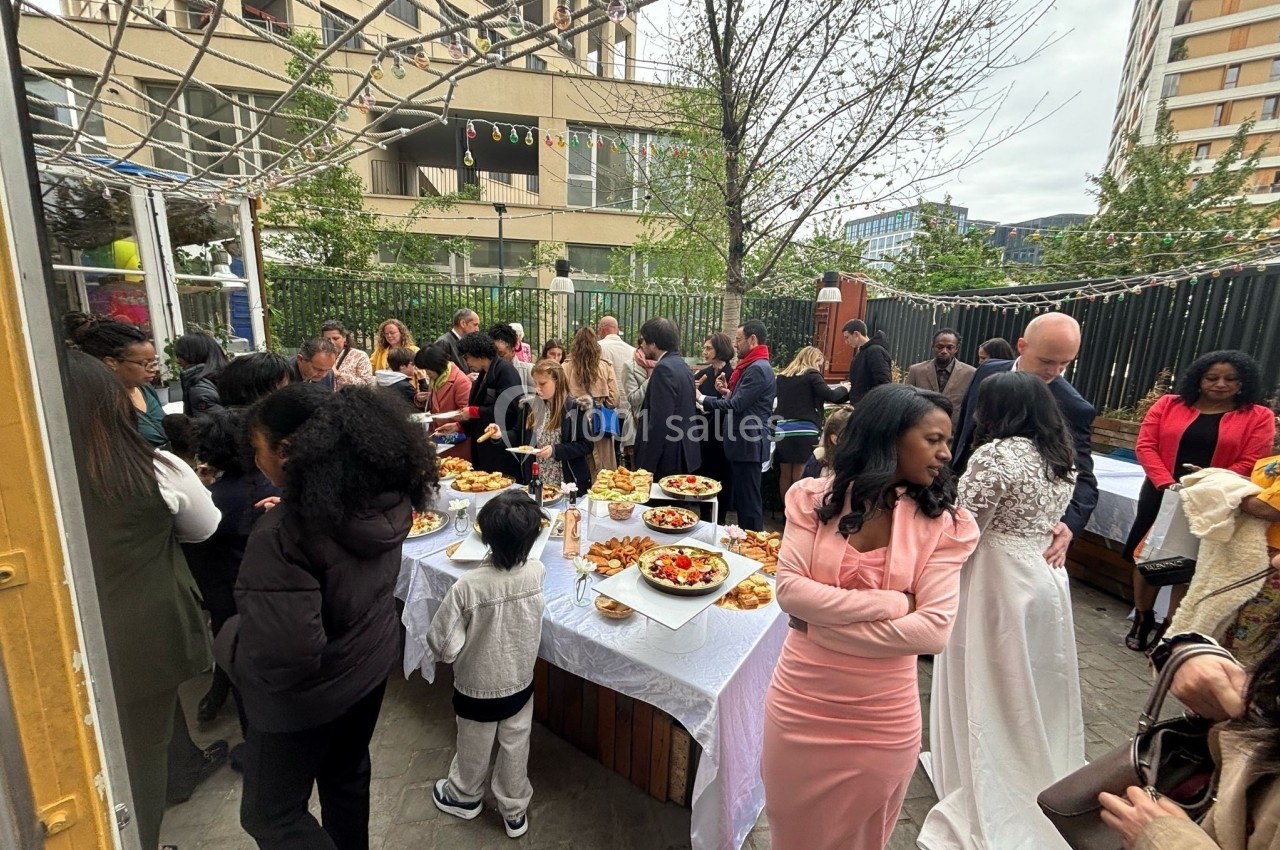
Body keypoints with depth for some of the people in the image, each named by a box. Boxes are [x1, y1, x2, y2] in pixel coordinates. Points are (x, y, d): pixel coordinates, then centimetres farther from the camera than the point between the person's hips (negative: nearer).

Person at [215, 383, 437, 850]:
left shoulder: (283, 534, -33)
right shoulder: (383, 499, -12)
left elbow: (284, 651, -32)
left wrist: (231, 638, -12)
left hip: (306, 693, -6)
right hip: (371, 661, 7)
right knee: (348, 771, 29)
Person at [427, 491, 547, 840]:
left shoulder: (468, 586, -33)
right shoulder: (537, 572, -22)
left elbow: (444, 645, -22)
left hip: (476, 688, -2)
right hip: (520, 683, 2)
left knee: (474, 748, 26)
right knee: (515, 748, 24)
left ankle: (465, 797, 54)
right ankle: (514, 811, 45)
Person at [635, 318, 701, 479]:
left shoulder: (664, 369, -17)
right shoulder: (680, 365, 12)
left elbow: (660, 421, -22)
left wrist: (646, 466, -20)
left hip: (667, 460, -10)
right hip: (682, 457, 10)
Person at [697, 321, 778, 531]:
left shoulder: (758, 368, -17)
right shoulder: (751, 367, 17)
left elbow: (736, 405, -21)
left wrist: (702, 398, -12)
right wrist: (727, 392, 3)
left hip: (749, 445, -10)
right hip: (743, 443, 10)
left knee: (749, 501, -2)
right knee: (741, 499, 17)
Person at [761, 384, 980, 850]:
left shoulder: (943, 524, -8)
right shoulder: (814, 497, -9)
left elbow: (934, 631, -16)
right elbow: (790, 590, -16)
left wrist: (824, 624, -19)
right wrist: (893, 602, -20)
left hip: (882, 719, 0)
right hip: (798, 703, 0)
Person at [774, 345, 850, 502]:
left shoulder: (782, 376, 14)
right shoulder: (811, 374, -2)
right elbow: (830, 396, -10)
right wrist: (844, 389, 10)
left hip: (782, 431, 5)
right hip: (804, 431, -5)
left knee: (785, 475, 10)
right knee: (800, 477, 0)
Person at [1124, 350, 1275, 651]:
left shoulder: (1259, 417, 3)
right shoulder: (1168, 404, 3)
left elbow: (1251, 463, -4)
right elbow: (1145, 445, -4)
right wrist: (1166, 482, -16)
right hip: (1161, 495, 1)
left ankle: (1169, 630, 20)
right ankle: (1142, 621, 24)